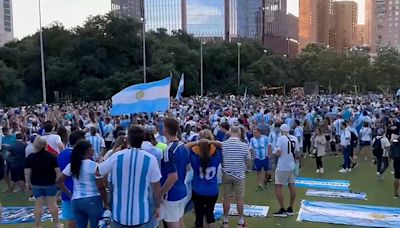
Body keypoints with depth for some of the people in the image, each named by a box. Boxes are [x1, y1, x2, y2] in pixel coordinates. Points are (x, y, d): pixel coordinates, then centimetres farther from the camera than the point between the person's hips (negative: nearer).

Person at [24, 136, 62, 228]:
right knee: (52, 204, 9)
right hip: (50, 183, -1)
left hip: (36, 184, 1)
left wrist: (28, 183, 8)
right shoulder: (51, 156, -11)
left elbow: (27, 172, -3)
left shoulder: (30, 157, -6)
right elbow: (58, 171, -9)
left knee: (38, 205, 7)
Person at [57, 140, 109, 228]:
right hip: (93, 200, -5)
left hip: (76, 201, 5)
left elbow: (59, 181, 6)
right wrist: (106, 203, -2)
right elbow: (101, 187, -12)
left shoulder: (72, 165, 5)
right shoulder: (94, 165, -12)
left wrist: (69, 194, 10)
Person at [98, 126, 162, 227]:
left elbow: (97, 171, 6)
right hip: (142, 214, -1)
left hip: (120, 213, 1)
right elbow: (156, 186, -7)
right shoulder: (150, 159, -13)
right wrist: (158, 207, 8)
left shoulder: (116, 156, -10)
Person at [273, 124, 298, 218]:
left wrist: (275, 152, 3)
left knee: (278, 187, 1)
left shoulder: (281, 138, -14)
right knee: (291, 186, 12)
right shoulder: (294, 138, 4)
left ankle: (282, 210, 2)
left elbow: (278, 153, -17)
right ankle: (290, 209, 21)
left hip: (282, 167, -7)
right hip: (292, 166, 7)